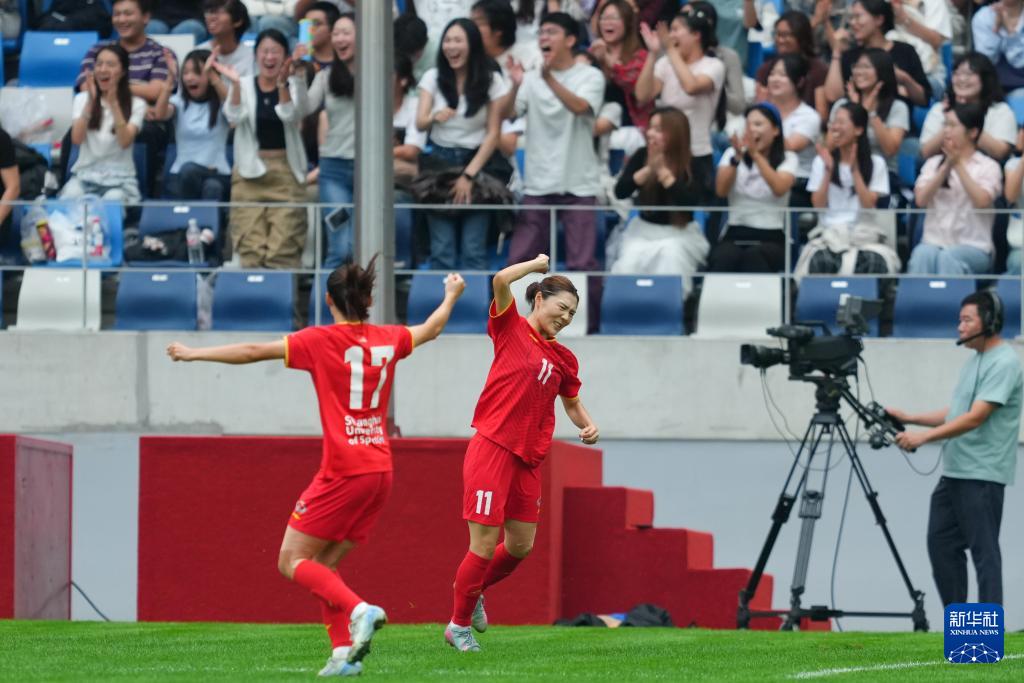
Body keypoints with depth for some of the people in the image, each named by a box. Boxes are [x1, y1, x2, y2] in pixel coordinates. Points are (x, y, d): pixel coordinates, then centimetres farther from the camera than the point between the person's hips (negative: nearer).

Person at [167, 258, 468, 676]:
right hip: (380, 471, 7)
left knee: (292, 562, -1)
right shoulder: (388, 340, 9)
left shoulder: (321, 340, -7)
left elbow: (253, 352, -5)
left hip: (343, 472, -6)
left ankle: (359, 611, -23)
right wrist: (451, 296, 52)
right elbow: (430, 330, 31)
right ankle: (344, 653, -2)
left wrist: (193, 354, 5)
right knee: (323, 565, 14)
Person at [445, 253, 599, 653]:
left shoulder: (564, 359, 13)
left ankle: (473, 589, 39)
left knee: (521, 546, 11)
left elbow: (572, 403, 26)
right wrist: (537, 264, -4)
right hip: (492, 449, -6)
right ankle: (459, 625, 9)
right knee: (485, 546, -7)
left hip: (528, 459, 6)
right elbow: (501, 281, -18)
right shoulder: (511, 329, -2)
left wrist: (587, 425, 6)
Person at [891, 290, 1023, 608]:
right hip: (954, 471, 10)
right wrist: (909, 418, 14)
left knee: (984, 551, -7)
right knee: (941, 543, 11)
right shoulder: (975, 360, 18)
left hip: (982, 475, -10)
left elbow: (976, 417, -22)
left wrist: (924, 436, -25)